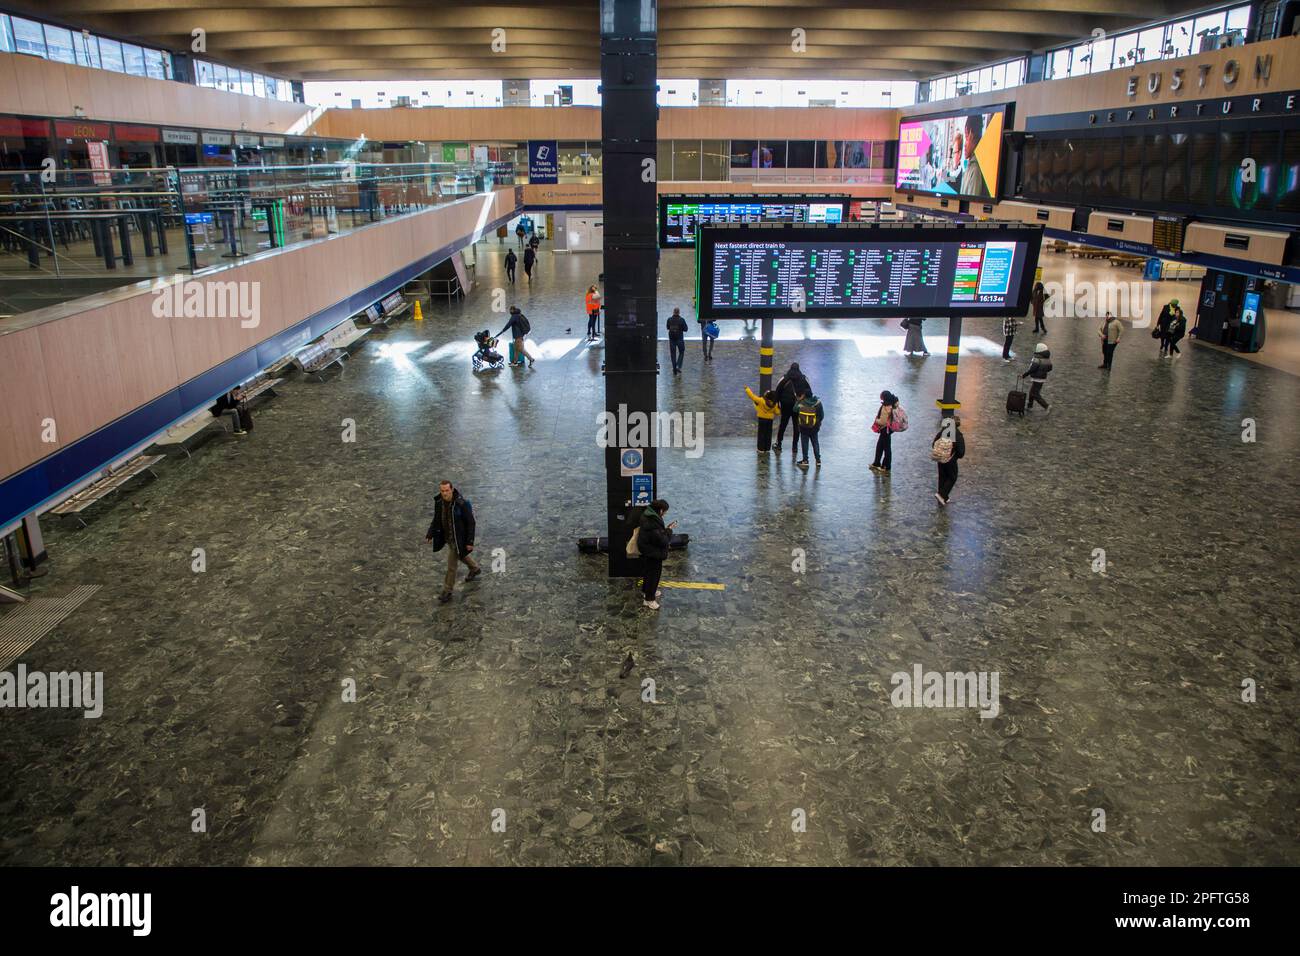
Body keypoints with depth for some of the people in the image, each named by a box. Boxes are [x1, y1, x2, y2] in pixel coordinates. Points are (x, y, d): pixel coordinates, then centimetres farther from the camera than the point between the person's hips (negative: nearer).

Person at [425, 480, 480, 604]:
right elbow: (436, 520, 6)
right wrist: (430, 534, -6)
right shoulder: (439, 503, -8)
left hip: (458, 538, -7)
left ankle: (447, 591, 17)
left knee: (452, 565, 1)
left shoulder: (462, 503, -27)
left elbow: (470, 523, -20)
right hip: (447, 537, 7)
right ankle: (475, 569, 56)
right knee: (461, 555, 29)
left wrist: (470, 541, -20)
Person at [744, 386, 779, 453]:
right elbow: (777, 412, -3)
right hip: (770, 419, 2)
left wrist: (747, 389, -2)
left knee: (761, 434, 6)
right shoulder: (775, 405, -12)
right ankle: (767, 448, 18)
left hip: (762, 419, -2)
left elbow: (752, 396, -15)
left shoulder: (761, 401, -19)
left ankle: (761, 449, 5)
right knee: (768, 434, 13)